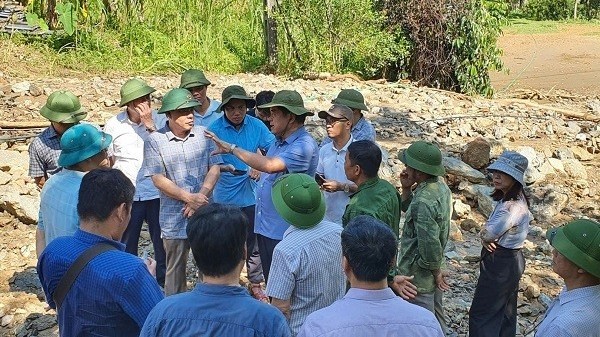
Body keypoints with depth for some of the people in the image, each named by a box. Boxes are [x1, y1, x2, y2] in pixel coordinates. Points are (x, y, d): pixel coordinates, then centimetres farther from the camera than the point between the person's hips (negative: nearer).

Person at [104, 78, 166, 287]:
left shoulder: (157, 119, -6)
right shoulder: (114, 125, -2)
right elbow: (107, 159, 8)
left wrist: (150, 125, -20)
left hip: (156, 193, -1)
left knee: (162, 242, 10)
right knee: (126, 245, 13)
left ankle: (165, 284, 26)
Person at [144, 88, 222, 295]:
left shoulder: (203, 134, 1)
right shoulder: (155, 141, -6)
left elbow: (214, 168, 0)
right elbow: (158, 179, -9)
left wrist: (201, 196, -13)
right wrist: (189, 197, -16)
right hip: (174, 218, -2)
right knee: (175, 269, 11)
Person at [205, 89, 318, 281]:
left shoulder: (304, 145, -19)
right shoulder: (279, 141, 10)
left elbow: (270, 165, -31)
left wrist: (232, 148, -25)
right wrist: (257, 172, 5)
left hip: (285, 231, -9)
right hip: (265, 227, 9)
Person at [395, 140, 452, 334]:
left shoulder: (423, 201, -30)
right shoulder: (440, 185, 0)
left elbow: (429, 243, -29)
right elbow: (408, 210, 12)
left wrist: (436, 271, -13)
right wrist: (406, 189, -5)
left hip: (419, 276, -9)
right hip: (432, 269, 9)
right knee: (436, 319, 24)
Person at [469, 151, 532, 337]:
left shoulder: (512, 206, -27)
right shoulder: (510, 198, 5)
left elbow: (487, 234, -26)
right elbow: (488, 232, 11)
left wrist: (486, 234, -4)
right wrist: (488, 237, -9)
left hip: (501, 263, -10)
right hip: (510, 260, 10)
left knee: (481, 314, 0)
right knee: (505, 312, 21)